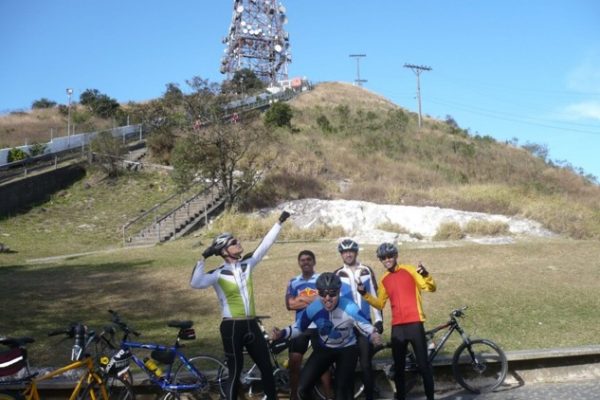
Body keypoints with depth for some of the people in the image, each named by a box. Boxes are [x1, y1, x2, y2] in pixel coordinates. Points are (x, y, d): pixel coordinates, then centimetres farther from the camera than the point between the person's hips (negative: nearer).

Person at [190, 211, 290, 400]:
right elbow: (196, 283, -27)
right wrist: (203, 258, -28)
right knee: (235, 372, 3)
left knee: (267, 367, 13)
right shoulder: (218, 274, -10)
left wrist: (280, 222, 8)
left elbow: (265, 244, 8)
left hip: (252, 325, 6)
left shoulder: (247, 264, 5)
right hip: (231, 327, -5)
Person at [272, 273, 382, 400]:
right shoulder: (313, 308, -25)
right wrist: (282, 333, -25)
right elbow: (298, 328, -8)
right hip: (324, 348, 2)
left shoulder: (349, 308, -32)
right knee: (302, 387, -8)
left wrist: (373, 335, -42)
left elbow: (365, 326, -19)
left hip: (347, 349, -2)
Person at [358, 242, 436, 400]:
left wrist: (425, 275, -28)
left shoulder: (409, 270, -1)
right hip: (397, 326, 4)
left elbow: (431, 287, -8)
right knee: (399, 366, 9)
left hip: (414, 322, -4)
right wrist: (365, 294, 1)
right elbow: (380, 304, 15)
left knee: (423, 364, -2)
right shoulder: (384, 280, 12)